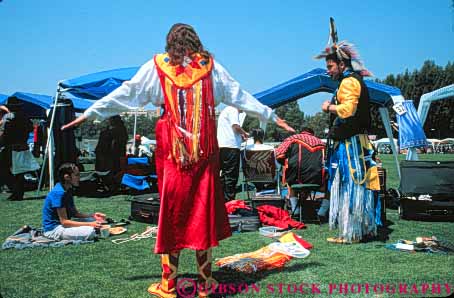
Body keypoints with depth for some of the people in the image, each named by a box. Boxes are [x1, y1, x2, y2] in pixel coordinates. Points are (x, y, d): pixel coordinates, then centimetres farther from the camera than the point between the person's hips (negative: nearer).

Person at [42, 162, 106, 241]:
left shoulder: (68, 190, 7)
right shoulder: (59, 193, -23)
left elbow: (74, 213, 12)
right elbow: (64, 222, -24)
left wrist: (93, 215, -4)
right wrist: (89, 224, -24)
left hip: (62, 223, 9)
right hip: (53, 229, -9)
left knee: (94, 220, 9)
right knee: (90, 232, -26)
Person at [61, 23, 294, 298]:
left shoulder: (157, 66, 6)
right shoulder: (211, 66, 9)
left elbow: (126, 94, 6)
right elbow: (240, 96, 14)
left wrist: (90, 113, 14)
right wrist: (271, 115, 23)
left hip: (173, 153, -1)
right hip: (205, 154, 1)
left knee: (172, 213, 5)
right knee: (204, 212, 8)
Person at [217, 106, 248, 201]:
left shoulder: (226, 110, 26)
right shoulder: (233, 110, -5)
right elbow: (236, 127, -16)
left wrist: (240, 136, 22)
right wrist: (244, 134, 1)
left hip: (221, 146, 10)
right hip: (230, 146, -10)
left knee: (225, 174, 12)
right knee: (231, 175, -6)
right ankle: (229, 200, -5)